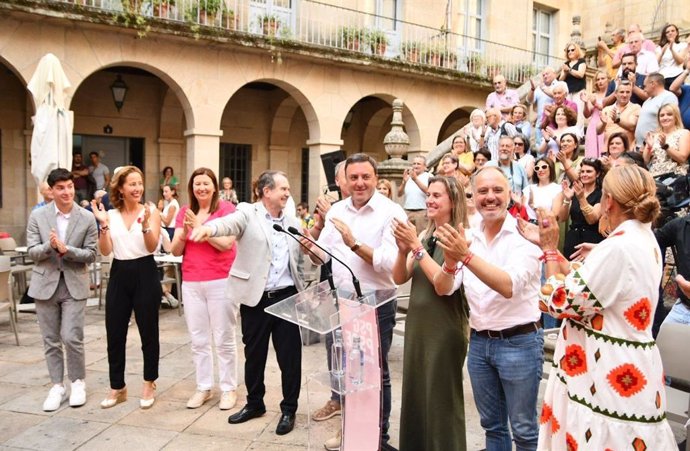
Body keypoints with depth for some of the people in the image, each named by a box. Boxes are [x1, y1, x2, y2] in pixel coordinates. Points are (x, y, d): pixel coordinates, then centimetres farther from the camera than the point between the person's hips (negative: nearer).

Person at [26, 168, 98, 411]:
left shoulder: (87, 218, -5)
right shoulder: (38, 215, -1)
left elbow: (91, 255, -5)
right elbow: (32, 252, -3)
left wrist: (66, 249, -20)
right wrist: (49, 246, -23)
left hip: (74, 285, -2)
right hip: (45, 283, 2)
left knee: (72, 338, -5)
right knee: (51, 340, 9)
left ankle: (78, 382, 17)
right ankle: (57, 386, 23)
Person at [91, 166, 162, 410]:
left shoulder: (151, 211, -2)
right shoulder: (111, 215, 6)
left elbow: (152, 246, -12)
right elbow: (106, 251, -2)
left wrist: (145, 223, -27)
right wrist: (103, 225, -14)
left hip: (145, 274, -3)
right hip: (119, 275, 3)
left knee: (148, 332, 6)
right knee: (114, 334, 7)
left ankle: (149, 385, 24)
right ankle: (117, 387, 23)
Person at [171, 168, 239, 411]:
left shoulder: (226, 208, -5)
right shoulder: (184, 211, 9)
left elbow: (226, 244, -16)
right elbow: (175, 250, 6)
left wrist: (200, 226, -16)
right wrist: (185, 232, -11)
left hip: (221, 281, -5)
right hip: (191, 283, 5)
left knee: (224, 339, 3)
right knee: (198, 340, 12)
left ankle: (228, 388, 16)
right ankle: (203, 387, 25)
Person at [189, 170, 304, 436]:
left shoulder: (292, 221, 10)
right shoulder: (248, 213, -3)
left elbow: (300, 257, 15)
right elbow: (229, 223, -24)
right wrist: (208, 228, -46)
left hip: (286, 296, 2)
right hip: (255, 297, -2)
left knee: (289, 355, 5)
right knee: (254, 354, 13)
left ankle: (289, 409, 22)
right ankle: (255, 403, 33)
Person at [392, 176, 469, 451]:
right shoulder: (424, 236, 7)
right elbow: (399, 278, 5)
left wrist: (417, 247, -21)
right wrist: (404, 249, -13)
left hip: (445, 329, -6)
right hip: (416, 325, 7)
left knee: (441, 401, 5)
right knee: (414, 394, 16)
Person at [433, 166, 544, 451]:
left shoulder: (524, 236, -13)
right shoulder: (467, 238, 3)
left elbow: (509, 286, -28)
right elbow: (442, 289, -5)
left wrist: (467, 255, -37)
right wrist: (450, 262, -26)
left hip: (518, 342, -5)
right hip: (479, 342, 5)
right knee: (491, 424, 19)